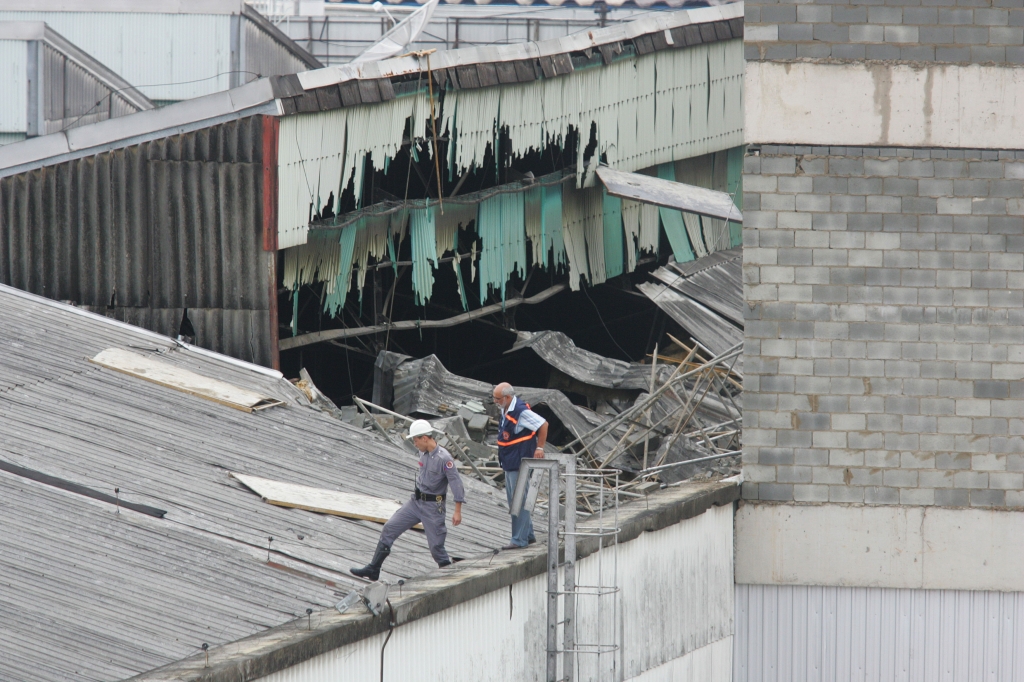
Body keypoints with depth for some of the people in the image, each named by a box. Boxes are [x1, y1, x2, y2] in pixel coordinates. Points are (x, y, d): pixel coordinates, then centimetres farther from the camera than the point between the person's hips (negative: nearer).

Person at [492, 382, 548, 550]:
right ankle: (528, 535, 24)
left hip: (520, 464, -11)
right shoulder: (505, 411, 9)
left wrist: (539, 448, -16)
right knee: (514, 502, 16)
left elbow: (543, 424, -19)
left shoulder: (521, 412, -20)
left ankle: (519, 539, -4)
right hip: (509, 464, 11)